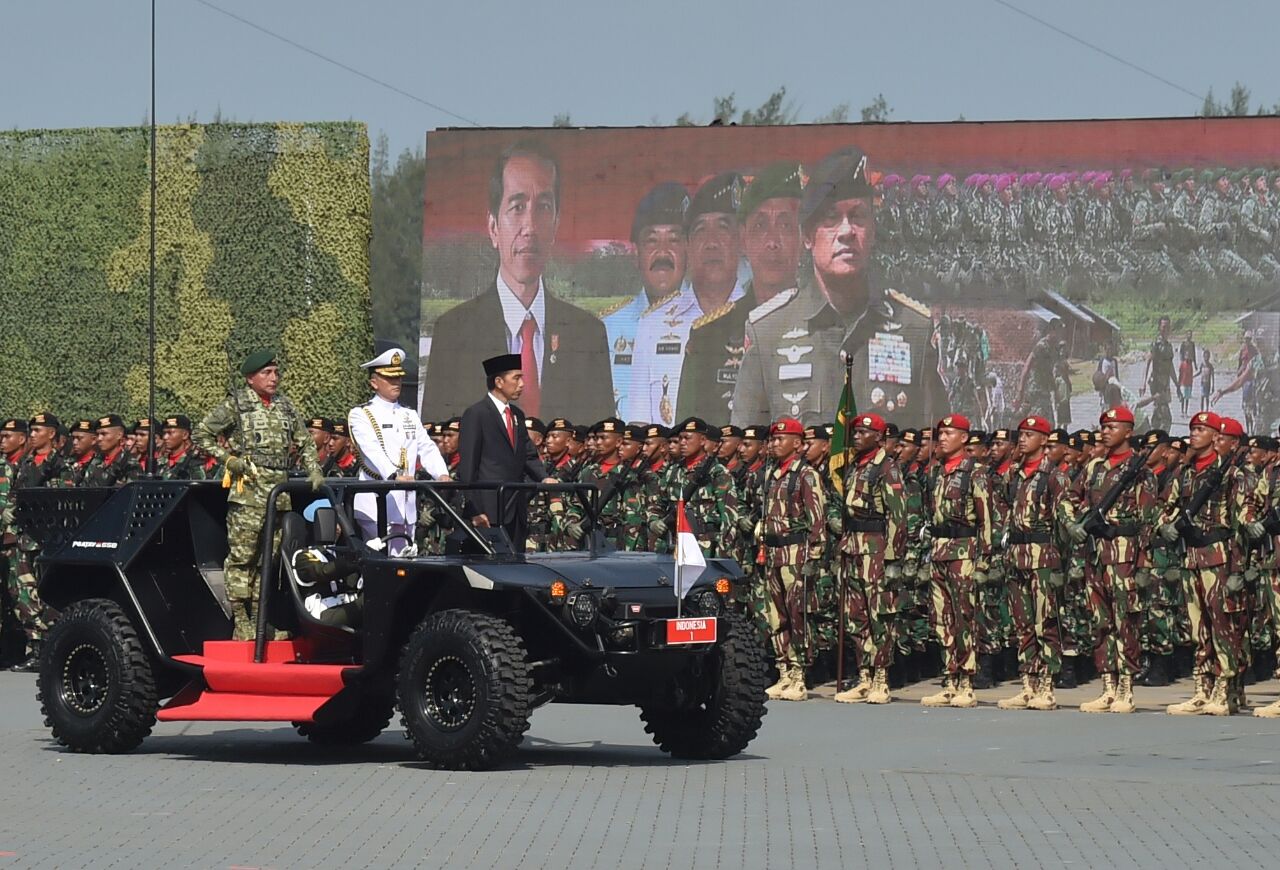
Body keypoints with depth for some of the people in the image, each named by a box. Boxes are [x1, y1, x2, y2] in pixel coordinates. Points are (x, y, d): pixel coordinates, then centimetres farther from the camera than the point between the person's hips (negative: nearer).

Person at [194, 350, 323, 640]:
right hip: (248, 491, -6)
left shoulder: (285, 406, 16)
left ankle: (260, 620, 13)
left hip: (280, 492, 6)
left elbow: (304, 442, 23)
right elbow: (200, 434, 2)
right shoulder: (236, 405, 0)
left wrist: (314, 472, 8)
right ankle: (241, 623, -7)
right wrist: (229, 459, -7)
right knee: (241, 557, -7)